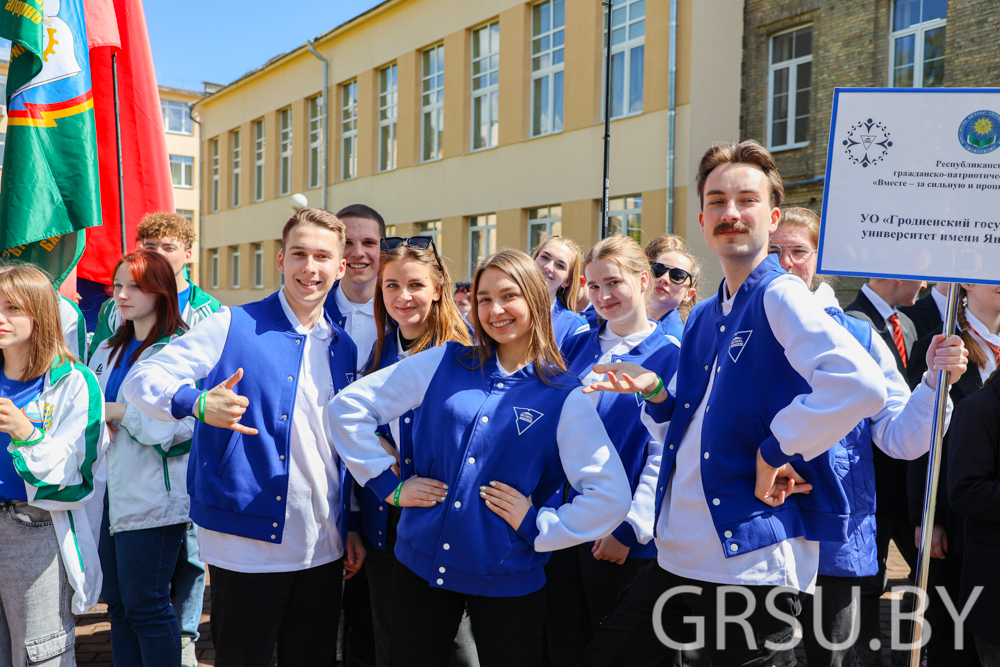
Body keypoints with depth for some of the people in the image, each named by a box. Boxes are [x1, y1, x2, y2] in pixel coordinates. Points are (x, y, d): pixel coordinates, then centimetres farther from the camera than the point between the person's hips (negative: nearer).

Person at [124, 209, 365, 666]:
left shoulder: (344, 349, 10)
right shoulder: (233, 327, -6)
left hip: (323, 550, 5)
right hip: (246, 540, -5)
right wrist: (197, 402, -30)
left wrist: (350, 526, 14)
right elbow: (140, 380, -10)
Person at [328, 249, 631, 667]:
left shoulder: (564, 397, -5)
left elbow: (612, 497, -8)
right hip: (420, 565, 2)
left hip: (507, 581, -1)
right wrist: (389, 484, 0)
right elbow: (348, 406, 3)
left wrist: (537, 527, -9)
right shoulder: (444, 364, 1)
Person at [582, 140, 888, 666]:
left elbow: (861, 384, -30)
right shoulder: (702, 319, 14)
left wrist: (778, 449, -20)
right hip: (677, 557, 9)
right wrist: (657, 392, 2)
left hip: (752, 561, -8)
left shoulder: (781, 297, -12)